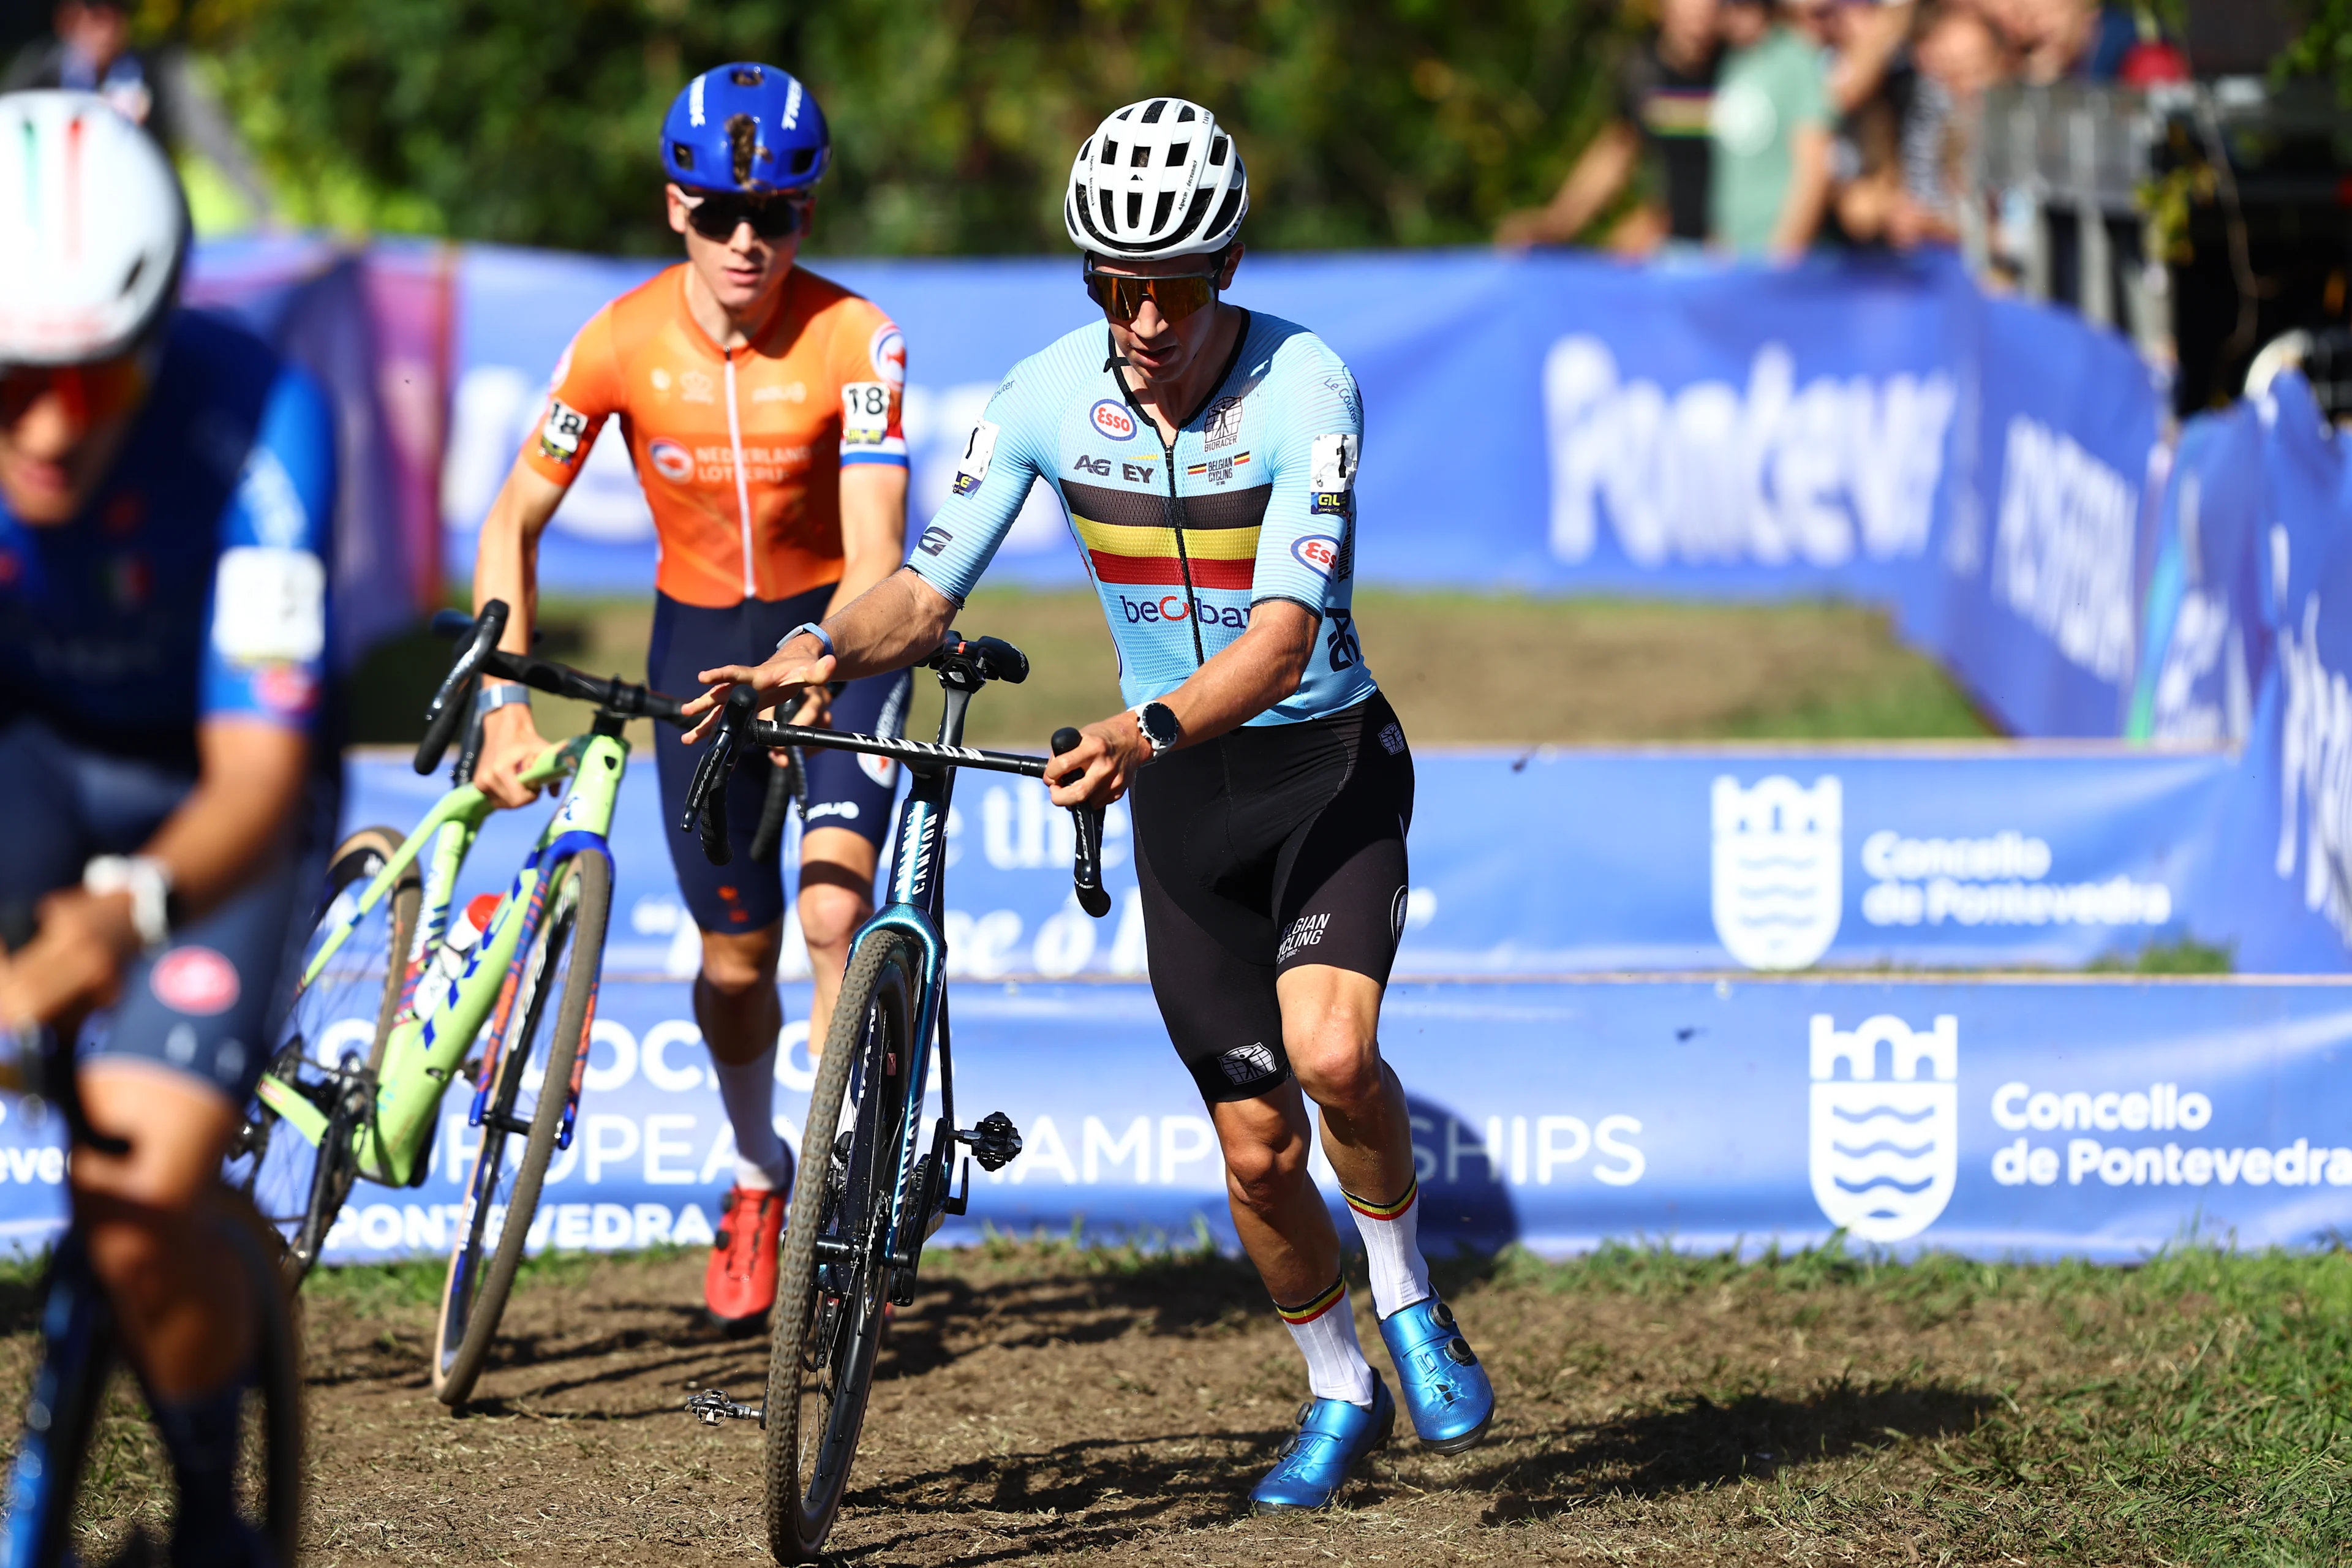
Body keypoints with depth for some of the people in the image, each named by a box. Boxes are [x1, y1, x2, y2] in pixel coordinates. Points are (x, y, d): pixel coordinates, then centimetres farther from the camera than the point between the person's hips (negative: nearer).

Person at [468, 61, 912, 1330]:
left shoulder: (852, 343, -22)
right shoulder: (623, 342, -16)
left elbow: (875, 557, -27)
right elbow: (513, 522, -7)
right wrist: (505, 702, -17)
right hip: (701, 632, 2)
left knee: (833, 915, -22)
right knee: (735, 955, 5)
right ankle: (758, 1178, 32)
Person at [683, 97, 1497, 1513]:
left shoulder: (1304, 388, -23)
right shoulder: (1050, 393, -11)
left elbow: (1282, 639, -33)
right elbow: (928, 592, -7)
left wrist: (1149, 729, -50)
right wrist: (825, 652, -29)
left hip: (1326, 757, -4)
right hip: (1180, 800, 4)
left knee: (1331, 1049, -28)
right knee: (1256, 1143, 4)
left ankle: (1408, 1296, 0)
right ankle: (1339, 1394, 29)